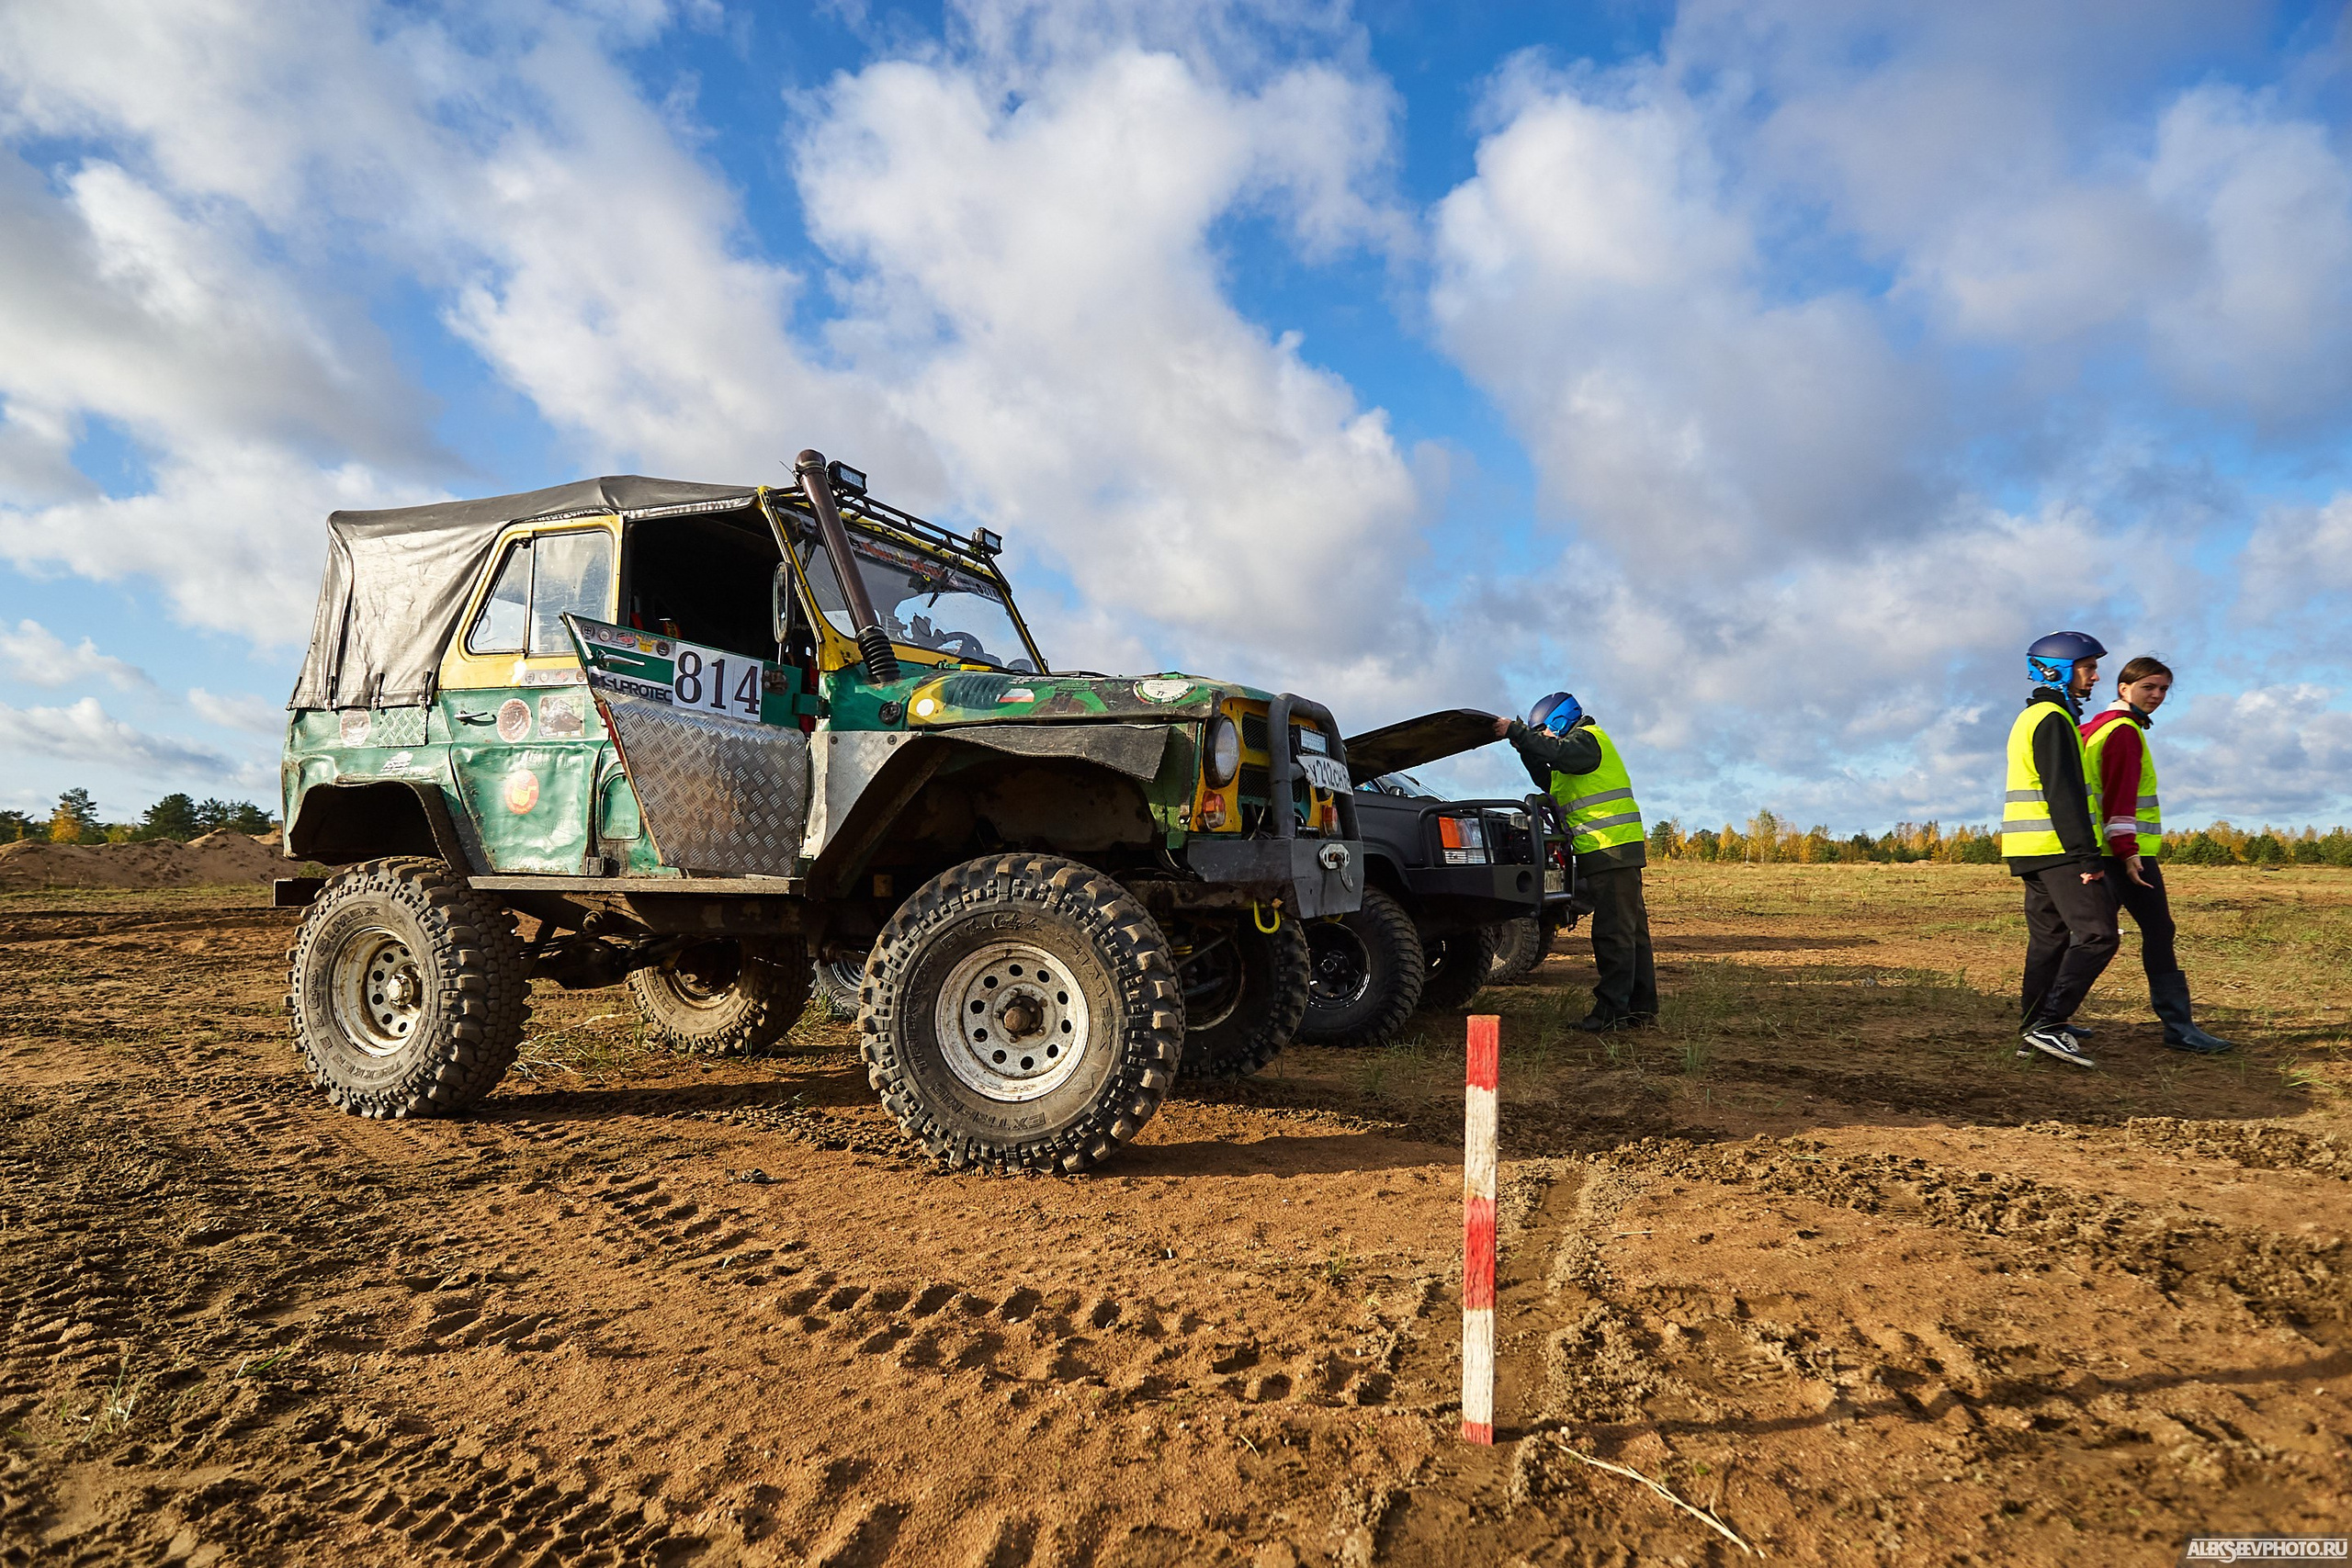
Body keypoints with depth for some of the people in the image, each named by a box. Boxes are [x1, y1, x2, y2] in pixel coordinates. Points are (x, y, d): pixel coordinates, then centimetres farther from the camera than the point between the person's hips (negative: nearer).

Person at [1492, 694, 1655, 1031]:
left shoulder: (1588, 737, -4)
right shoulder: (1579, 745, 27)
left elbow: (1556, 752, -25)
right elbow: (1548, 780, 29)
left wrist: (1515, 732, -18)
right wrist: (1525, 748, 16)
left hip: (1610, 850, -11)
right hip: (1612, 852, 11)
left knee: (1614, 931, -11)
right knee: (1631, 930, 11)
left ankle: (1612, 1009, -11)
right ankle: (1641, 1009, 16)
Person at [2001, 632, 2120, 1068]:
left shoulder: (2032, 718, 21)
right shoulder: (2053, 720, -12)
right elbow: (2063, 794, -20)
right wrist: (2087, 855, -21)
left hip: (2034, 851, 10)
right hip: (2058, 849, -10)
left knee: (2050, 937, 12)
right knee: (2097, 935, -10)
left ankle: (2037, 1030, 15)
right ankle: (2048, 1024, -15)